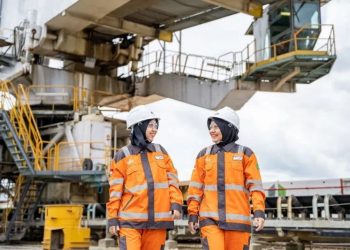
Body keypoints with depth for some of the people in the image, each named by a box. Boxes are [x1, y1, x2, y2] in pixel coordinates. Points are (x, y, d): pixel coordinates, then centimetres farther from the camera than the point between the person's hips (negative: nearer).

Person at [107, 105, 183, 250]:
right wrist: (112, 218, -1)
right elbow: (115, 190, 1)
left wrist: (176, 203, -2)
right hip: (130, 221, -3)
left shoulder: (160, 151, 11)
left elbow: (172, 180, 11)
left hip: (158, 220, 4)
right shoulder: (123, 155, 1)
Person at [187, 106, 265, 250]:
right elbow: (196, 187, 10)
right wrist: (193, 215, 4)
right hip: (210, 218, 1)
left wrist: (259, 212, -11)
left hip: (237, 219, 0)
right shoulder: (204, 155, 11)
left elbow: (255, 186, 0)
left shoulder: (245, 154, 6)